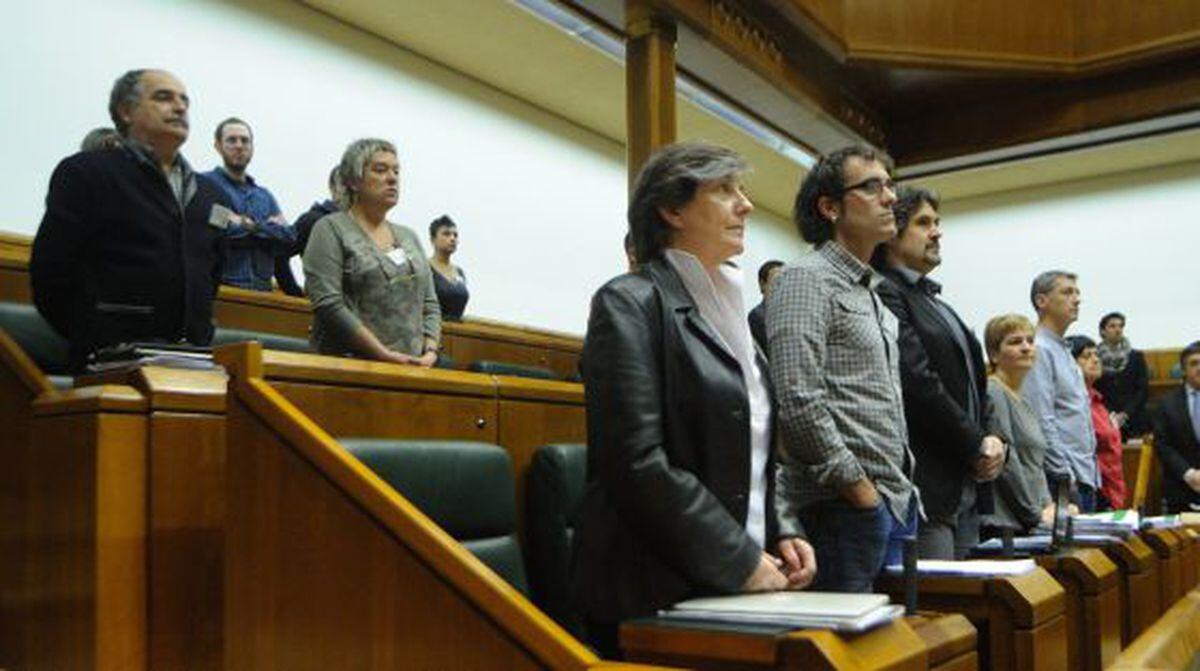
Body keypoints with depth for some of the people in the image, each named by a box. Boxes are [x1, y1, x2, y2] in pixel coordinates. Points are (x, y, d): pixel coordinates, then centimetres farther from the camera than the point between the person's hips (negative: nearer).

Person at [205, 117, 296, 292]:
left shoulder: (265, 196, 22)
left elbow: (289, 239, 7)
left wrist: (249, 224, -5)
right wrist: (267, 227, -3)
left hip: (262, 289, 5)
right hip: (221, 289, -5)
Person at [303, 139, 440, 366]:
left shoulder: (409, 236, 20)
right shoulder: (331, 229, 3)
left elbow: (430, 304, 18)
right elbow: (328, 305, -8)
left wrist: (430, 352, 0)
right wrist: (384, 355, -13)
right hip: (351, 365, -4)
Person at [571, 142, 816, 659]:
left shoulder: (725, 310, 13)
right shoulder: (631, 302, -11)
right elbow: (639, 463, -19)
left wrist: (781, 535, 3)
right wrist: (742, 562, -15)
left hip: (738, 588, 7)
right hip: (657, 596, -7)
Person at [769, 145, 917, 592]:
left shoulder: (872, 292, 20)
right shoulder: (807, 279, -10)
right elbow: (798, 402, -21)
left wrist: (902, 487, 15)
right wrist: (858, 487, -16)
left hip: (894, 505, 9)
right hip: (843, 508, -9)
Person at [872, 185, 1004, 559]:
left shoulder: (935, 302, 22)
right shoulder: (884, 293, -9)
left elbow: (973, 380, 21)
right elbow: (918, 382, -17)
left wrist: (990, 441, 3)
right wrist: (976, 445, -8)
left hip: (967, 486, 9)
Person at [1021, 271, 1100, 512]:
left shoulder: (1065, 351, 18)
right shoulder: (1039, 350, -12)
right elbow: (1042, 423, -18)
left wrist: (1091, 471, 18)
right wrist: (1065, 476, -18)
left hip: (1085, 476, 9)